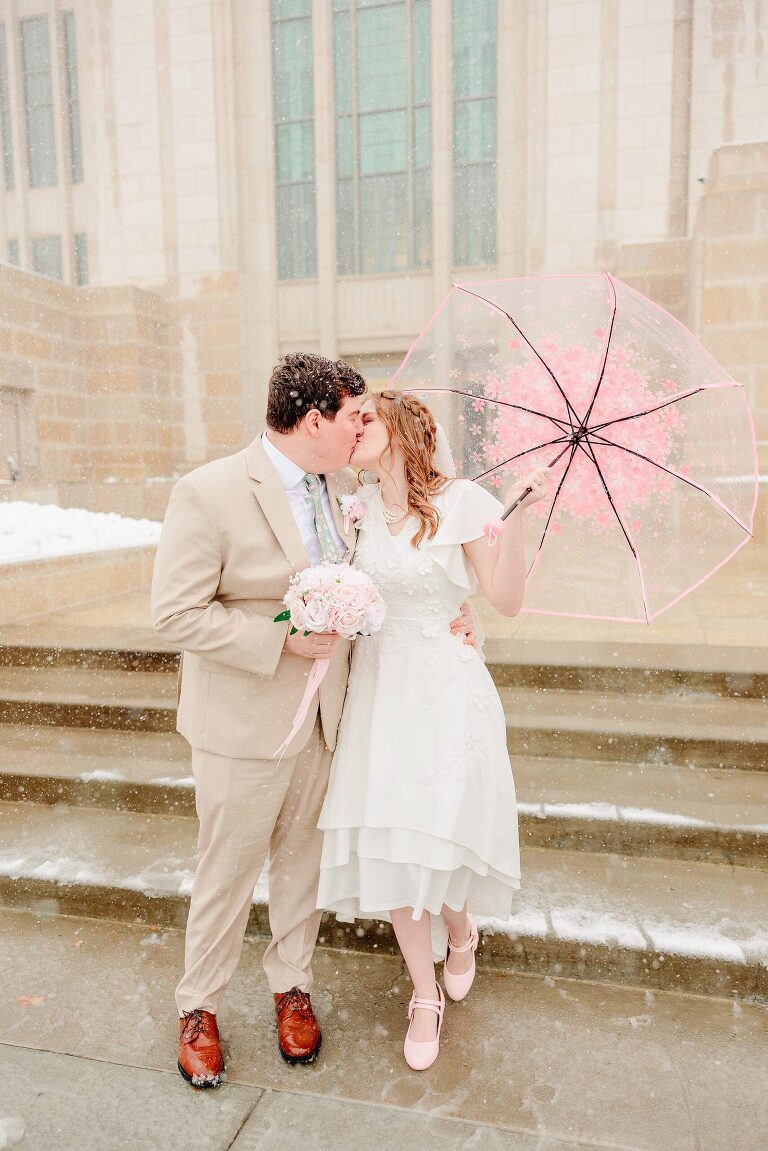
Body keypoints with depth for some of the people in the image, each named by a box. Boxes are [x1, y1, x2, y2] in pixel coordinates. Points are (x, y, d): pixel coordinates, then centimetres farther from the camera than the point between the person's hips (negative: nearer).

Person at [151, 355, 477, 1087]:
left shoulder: (344, 486, 1)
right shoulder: (209, 493, -19)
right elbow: (176, 614, -19)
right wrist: (283, 640, -24)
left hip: (323, 718, 6)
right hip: (244, 724, -5)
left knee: (303, 861, 20)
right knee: (227, 871, 13)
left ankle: (290, 986, 44)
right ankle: (199, 1007, 39)